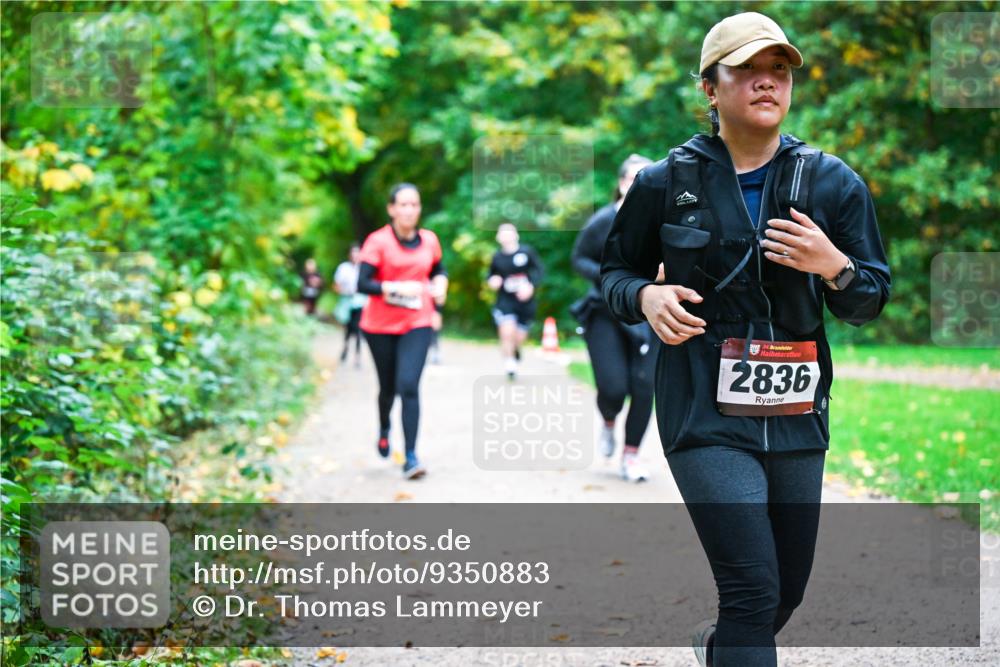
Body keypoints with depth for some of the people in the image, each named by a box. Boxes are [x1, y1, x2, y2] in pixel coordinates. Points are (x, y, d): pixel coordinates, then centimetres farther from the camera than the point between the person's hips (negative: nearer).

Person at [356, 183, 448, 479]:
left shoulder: (429, 240, 3)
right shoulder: (378, 241, -10)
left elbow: (438, 269, 22)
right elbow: (362, 283, -16)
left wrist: (439, 286, 0)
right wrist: (397, 288, -27)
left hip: (417, 324, 1)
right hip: (381, 325, -1)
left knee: (409, 386, -14)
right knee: (388, 387, 13)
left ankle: (411, 458, -14)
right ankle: (384, 428, 48)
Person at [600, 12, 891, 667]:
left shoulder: (835, 184, 3)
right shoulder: (665, 183, -1)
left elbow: (870, 301, 7)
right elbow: (616, 270, 11)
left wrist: (835, 267, -16)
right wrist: (645, 296, -12)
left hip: (795, 412, 4)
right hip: (706, 413, -4)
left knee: (788, 590, 16)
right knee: (754, 588, -16)